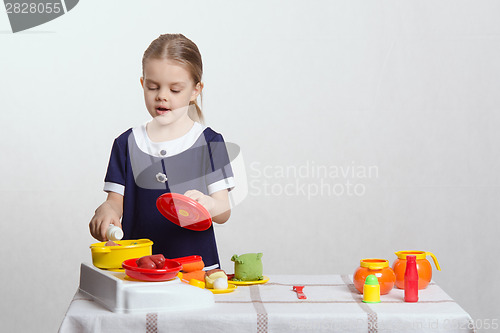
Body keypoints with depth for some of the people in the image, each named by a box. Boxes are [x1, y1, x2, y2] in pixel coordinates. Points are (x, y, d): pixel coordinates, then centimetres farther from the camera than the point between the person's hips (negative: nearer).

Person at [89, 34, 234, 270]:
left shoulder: (209, 142, 5)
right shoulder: (127, 143, 11)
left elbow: (224, 212, 1)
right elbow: (117, 199, 10)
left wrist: (206, 204, -21)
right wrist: (106, 210, -13)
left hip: (196, 264, -1)